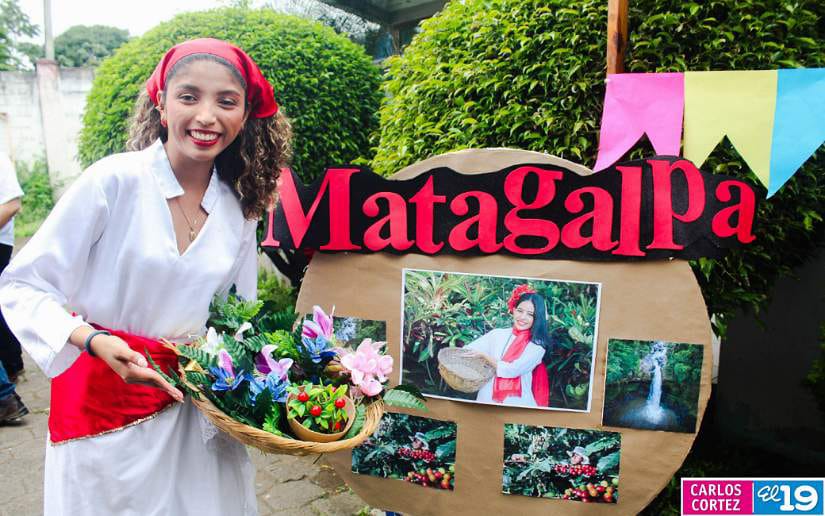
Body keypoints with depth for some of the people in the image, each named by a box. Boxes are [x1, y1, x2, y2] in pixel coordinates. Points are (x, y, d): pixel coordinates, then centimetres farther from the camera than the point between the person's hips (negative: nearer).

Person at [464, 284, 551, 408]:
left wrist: (484, 356, -7)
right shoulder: (497, 334, 4)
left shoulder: (537, 345, -5)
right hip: (487, 398, 2)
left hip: (517, 402, -2)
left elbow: (512, 370, -15)